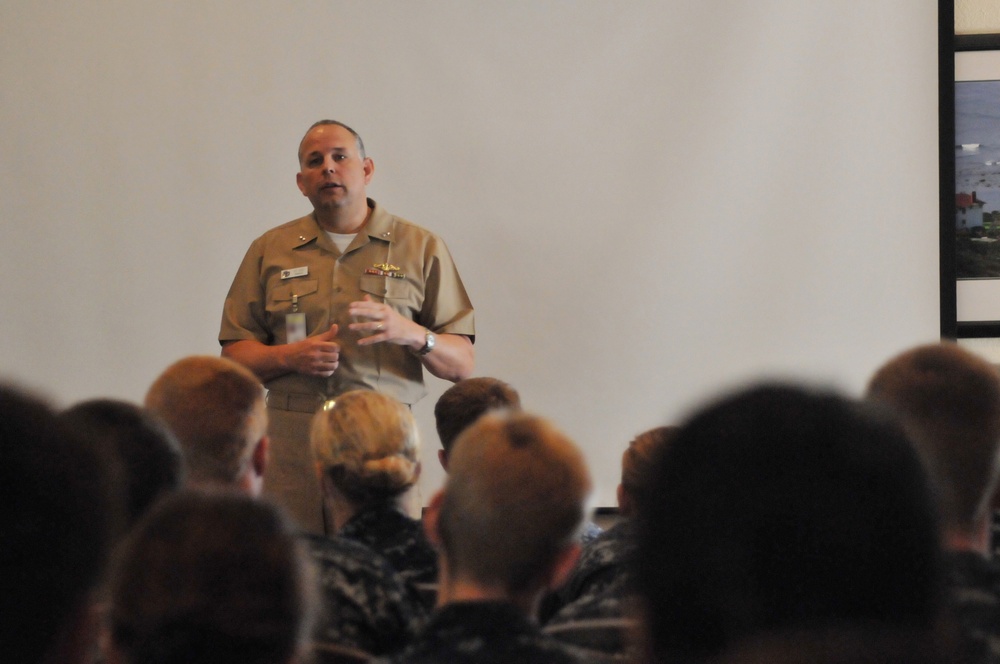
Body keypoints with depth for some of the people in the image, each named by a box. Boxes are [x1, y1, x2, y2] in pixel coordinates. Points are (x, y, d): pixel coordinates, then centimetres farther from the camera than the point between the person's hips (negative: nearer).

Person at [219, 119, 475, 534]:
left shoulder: (421, 249, 10)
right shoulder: (269, 251, 15)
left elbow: (462, 364, 7)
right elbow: (233, 355, 13)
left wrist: (411, 333, -12)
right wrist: (290, 357, -6)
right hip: (291, 448, 1)